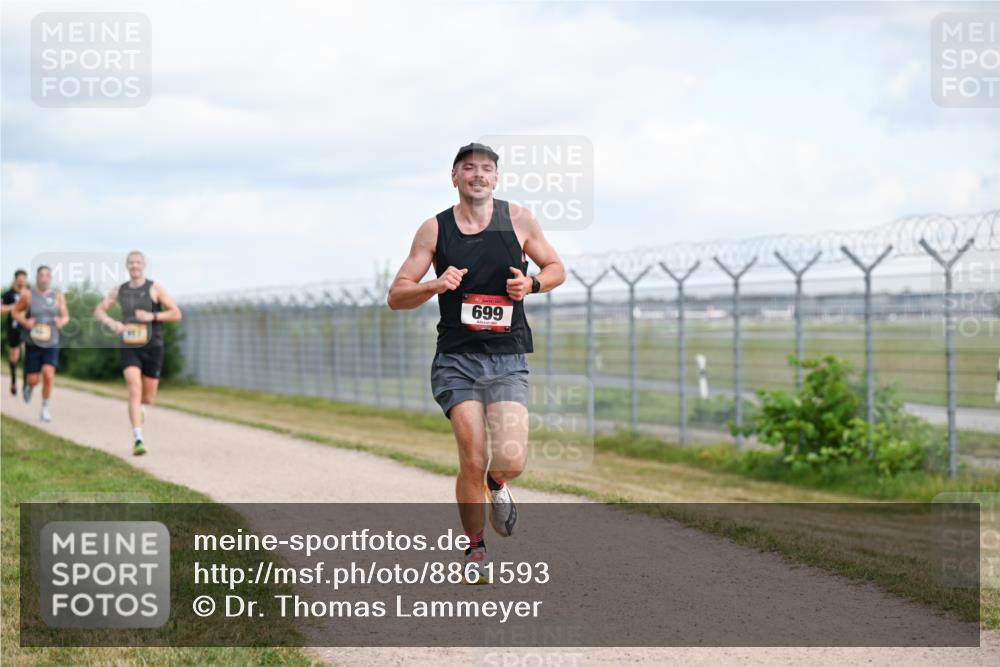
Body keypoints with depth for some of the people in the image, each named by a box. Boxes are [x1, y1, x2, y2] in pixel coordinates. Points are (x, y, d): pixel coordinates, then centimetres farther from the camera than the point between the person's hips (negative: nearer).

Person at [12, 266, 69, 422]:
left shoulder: (58, 296, 1)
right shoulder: (28, 295, -3)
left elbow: (65, 316, 9)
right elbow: (15, 311, 6)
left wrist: (62, 321, -14)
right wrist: (25, 322, -13)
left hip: (51, 344, 1)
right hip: (33, 343, -1)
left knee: (48, 375, -16)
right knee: (33, 379, 2)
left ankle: (45, 409, 0)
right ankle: (28, 387, 41)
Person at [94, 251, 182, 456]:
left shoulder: (155, 288, -1)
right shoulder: (119, 291, 7)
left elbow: (176, 314, -4)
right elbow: (99, 310, 17)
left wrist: (152, 316, -18)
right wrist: (110, 322, -5)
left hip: (152, 347, 0)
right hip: (129, 348, 0)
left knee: (148, 398, 8)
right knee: (134, 391, -18)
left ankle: (139, 410, 46)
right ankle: (138, 440, -21)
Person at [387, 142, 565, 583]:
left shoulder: (518, 219, 3)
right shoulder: (434, 229, 2)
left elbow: (556, 269, 15)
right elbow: (396, 296, 3)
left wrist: (531, 284, -7)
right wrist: (437, 285, -16)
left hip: (507, 361, 0)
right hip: (457, 359, 0)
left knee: (510, 460, -15)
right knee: (473, 460, -11)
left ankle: (496, 486, 23)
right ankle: (475, 550, 12)